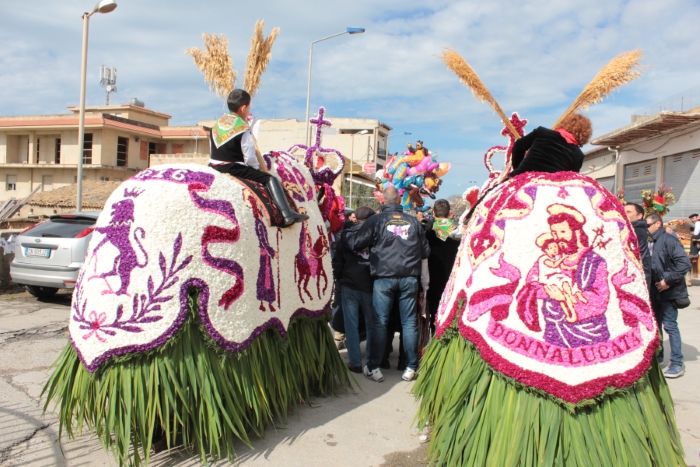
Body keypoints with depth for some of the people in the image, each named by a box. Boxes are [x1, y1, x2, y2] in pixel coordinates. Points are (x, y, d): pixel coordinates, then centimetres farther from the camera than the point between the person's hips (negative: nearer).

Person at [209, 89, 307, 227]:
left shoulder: (216, 125, 11)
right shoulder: (243, 129, -11)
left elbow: (212, 148, 15)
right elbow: (250, 158, -13)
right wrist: (256, 168, 6)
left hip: (214, 167, 7)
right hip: (234, 169, -7)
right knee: (271, 180, -8)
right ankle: (288, 215, -21)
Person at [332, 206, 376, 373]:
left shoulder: (347, 233, 1)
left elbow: (338, 260, 2)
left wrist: (337, 278, 14)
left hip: (349, 285, -1)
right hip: (370, 285, 1)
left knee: (351, 325, 4)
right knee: (371, 325, 11)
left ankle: (355, 363, 4)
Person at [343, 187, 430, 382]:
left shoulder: (377, 220, -2)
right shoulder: (413, 221, 7)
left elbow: (354, 243, -2)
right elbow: (425, 251, 15)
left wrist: (343, 235, 18)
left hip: (384, 277, -2)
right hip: (409, 278, 2)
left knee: (380, 322, 4)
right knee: (409, 322, 7)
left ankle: (373, 368, 8)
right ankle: (411, 368, 11)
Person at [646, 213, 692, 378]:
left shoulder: (669, 240, -15)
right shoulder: (651, 243, 10)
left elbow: (685, 264, -22)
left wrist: (668, 280, -21)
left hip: (668, 292, -8)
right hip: (655, 292, 8)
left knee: (670, 325, -3)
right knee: (655, 324, 16)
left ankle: (677, 364, 7)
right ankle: (657, 357, 31)